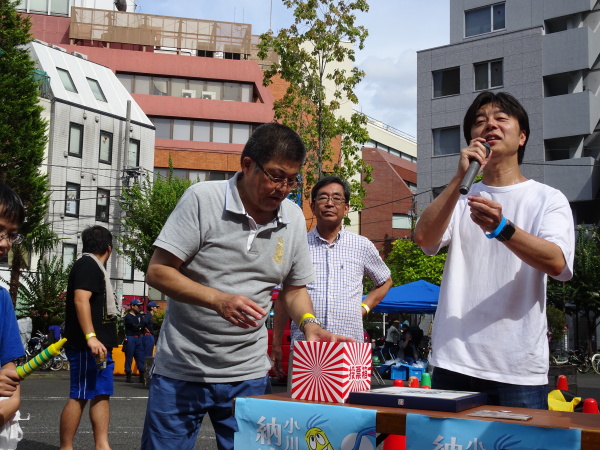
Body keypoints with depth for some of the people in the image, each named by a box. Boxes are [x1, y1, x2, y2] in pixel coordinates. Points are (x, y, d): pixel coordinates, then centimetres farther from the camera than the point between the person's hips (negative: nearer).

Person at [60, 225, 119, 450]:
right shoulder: (88, 264, -10)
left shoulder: (94, 267, 21)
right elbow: (80, 300, -22)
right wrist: (90, 337, -30)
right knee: (79, 396, -7)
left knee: (102, 394, 8)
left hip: (99, 344, 10)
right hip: (88, 345, -10)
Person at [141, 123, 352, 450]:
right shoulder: (202, 198, -11)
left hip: (248, 375, 3)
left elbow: (294, 287, 14)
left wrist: (309, 322, -7)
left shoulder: (294, 218, 3)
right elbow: (157, 272, -13)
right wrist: (220, 300, -25)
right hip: (181, 372, -3)